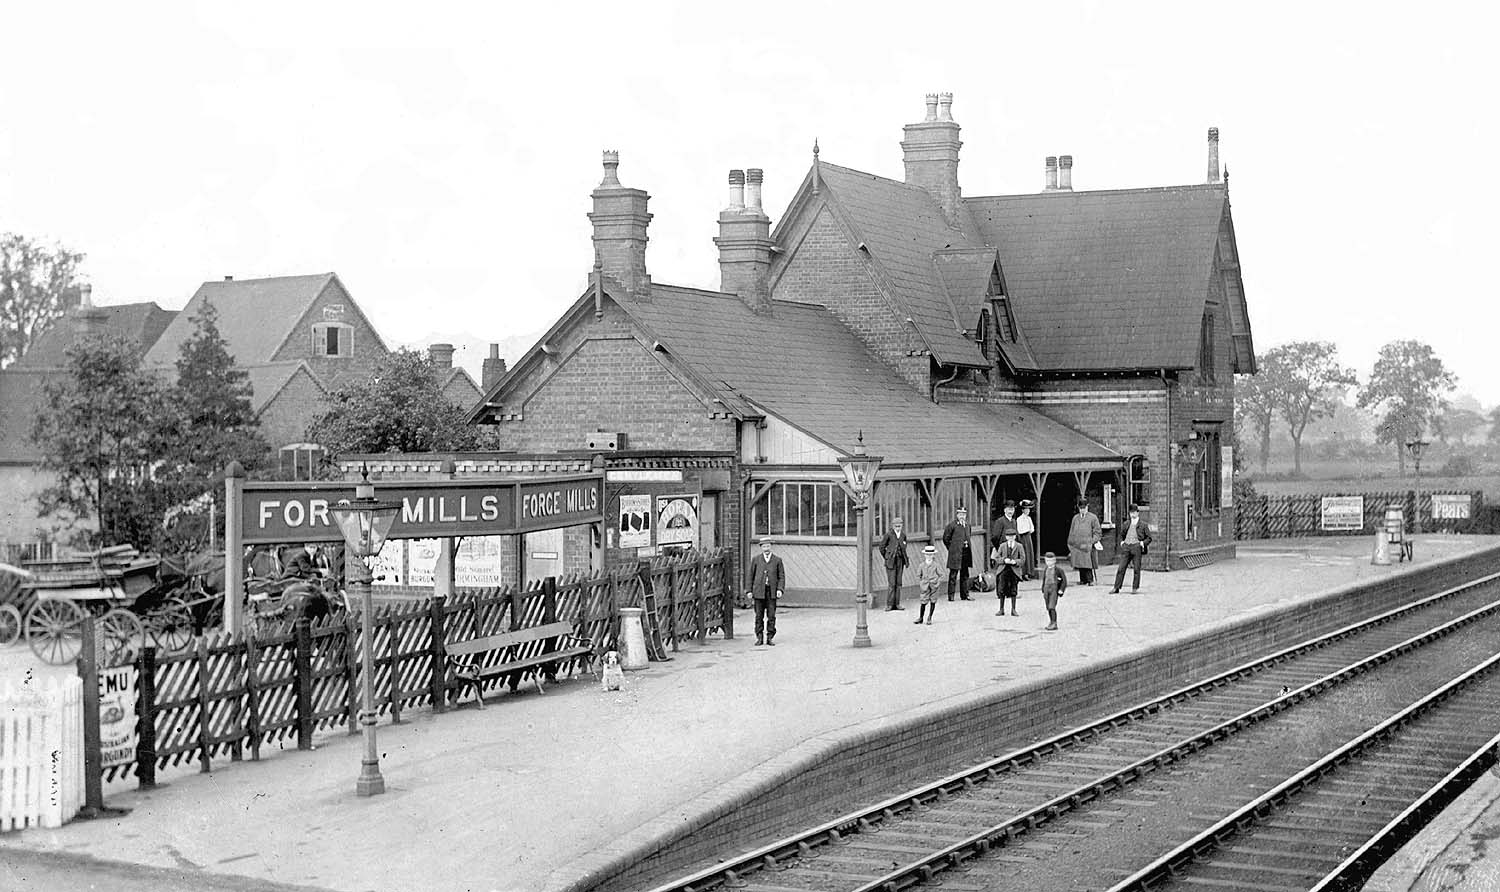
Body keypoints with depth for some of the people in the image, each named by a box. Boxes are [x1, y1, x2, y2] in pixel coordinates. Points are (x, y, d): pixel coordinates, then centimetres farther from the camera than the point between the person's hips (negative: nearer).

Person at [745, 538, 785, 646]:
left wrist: (780, 589, -7)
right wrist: (749, 591, 4)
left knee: (771, 616, -1)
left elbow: (781, 576, 6)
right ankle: (759, 637, 8)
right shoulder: (755, 560, 9)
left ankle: (770, 637, 6)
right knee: (759, 616, 2)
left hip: (772, 592, 0)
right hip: (759, 591, 0)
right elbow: (751, 576, 10)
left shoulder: (777, 560, 7)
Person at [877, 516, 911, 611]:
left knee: (899, 583, 7)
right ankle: (889, 604, -2)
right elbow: (882, 547, 0)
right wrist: (887, 558, 4)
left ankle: (897, 604, 12)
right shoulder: (889, 534, -9)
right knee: (892, 583, -7)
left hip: (900, 560, 5)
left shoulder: (903, 535, 6)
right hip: (891, 561, -5)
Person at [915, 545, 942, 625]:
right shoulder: (921, 565, 2)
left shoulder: (936, 565, -3)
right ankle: (920, 617, 11)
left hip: (933, 586, 0)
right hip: (925, 586, 0)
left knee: (933, 602, 5)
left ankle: (929, 618, 15)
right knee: (923, 602, 0)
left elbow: (941, 575, 2)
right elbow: (918, 575, 12)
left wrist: (938, 582, -7)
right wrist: (919, 583, 2)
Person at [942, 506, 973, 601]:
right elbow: (946, 538, -4)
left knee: (965, 575, 11)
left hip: (965, 552, 7)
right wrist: (951, 549, -2)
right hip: (955, 554, -7)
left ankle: (965, 595, 17)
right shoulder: (952, 525, -7)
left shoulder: (967, 525, 13)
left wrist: (967, 546, 13)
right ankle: (951, 595, 0)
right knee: (953, 575, -3)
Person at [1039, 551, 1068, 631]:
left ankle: (1054, 623, -13)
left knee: (1052, 607, -15)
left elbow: (1064, 580, -1)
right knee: (1048, 608, 7)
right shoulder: (1045, 570, 13)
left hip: (1054, 589, -6)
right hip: (1047, 588, 6)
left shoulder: (1058, 569, -4)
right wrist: (1043, 591, 19)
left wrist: (1061, 590, -8)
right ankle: (1051, 623, 15)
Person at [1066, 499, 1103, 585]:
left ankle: (1090, 580, -5)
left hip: (1087, 545, -4)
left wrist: (1093, 541, -7)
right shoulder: (1075, 518, 18)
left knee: (1087, 564, -11)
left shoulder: (1092, 518, 6)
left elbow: (1098, 531, 5)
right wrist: (1070, 543, 15)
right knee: (1079, 563, -1)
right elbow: (1071, 531, 21)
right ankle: (1083, 580, 6)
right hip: (1076, 544, 4)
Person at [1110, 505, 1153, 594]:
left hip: (1136, 547, -3)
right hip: (1126, 547, 3)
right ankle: (1116, 588, -3)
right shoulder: (1126, 523, 18)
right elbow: (1122, 535, 29)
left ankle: (1135, 588, 5)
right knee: (1121, 568, -3)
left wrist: (1143, 543, -8)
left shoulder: (1143, 525, 7)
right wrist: (1121, 541, 10)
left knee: (1137, 569, -2)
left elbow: (1149, 538, 9)